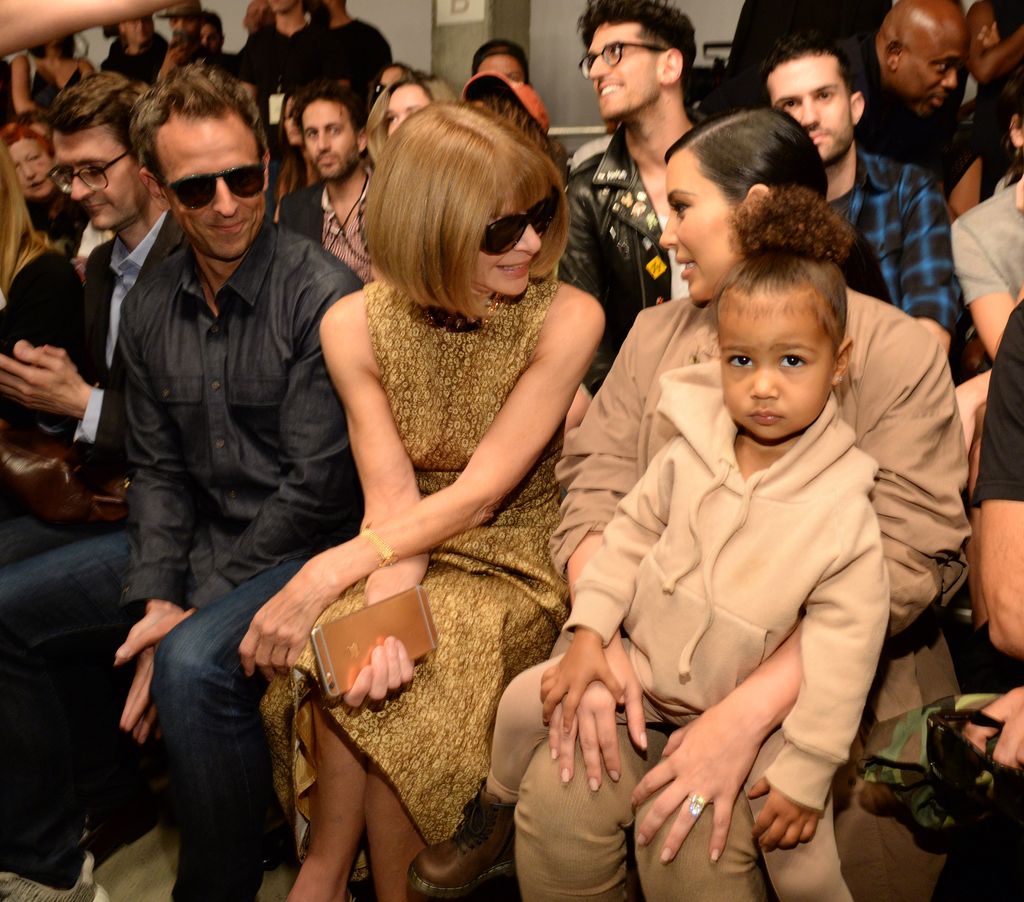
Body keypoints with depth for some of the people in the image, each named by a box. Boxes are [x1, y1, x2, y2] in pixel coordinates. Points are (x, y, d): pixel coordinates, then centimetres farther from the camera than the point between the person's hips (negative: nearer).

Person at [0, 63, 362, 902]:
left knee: (194, 664, -34)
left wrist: (189, 611, -17)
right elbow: (157, 470, 8)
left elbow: (315, 487, -19)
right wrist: (154, 596, -9)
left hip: (303, 547, -7)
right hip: (196, 540, 8)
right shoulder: (150, 309, 4)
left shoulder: (322, 295, -17)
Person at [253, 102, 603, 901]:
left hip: (516, 561, -2)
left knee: (394, 683, -27)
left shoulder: (566, 318, -15)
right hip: (411, 553, 3)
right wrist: (383, 603, -30)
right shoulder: (357, 325, -6)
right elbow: (392, 495, -10)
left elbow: (480, 493, -18)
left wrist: (329, 573, -25)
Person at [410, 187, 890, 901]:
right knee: (526, 702, 1)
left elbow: (845, 644, -16)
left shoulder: (843, 506, -19)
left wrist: (806, 769, -14)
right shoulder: (692, 451, -9)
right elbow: (633, 532, 3)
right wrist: (591, 635, -4)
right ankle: (488, 826, 28)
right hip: (645, 663, 4)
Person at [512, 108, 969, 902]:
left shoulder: (900, 354, -5)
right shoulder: (656, 334, 10)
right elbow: (598, 488, 1)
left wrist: (748, 712, -25)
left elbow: (902, 560, -15)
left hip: (838, 680, -2)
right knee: (558, 793, -23)